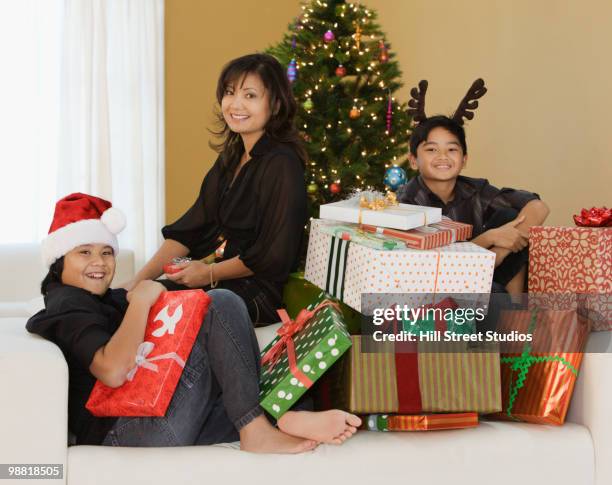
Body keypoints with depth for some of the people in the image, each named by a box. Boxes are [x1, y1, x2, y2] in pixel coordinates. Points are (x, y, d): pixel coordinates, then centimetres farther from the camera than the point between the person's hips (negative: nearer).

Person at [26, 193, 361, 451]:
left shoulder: (106, 300, 29)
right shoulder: (67, 307, -3)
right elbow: (113, 371, -22)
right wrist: (141, 300, -13)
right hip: (121, 433, -9)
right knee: (221, 305, -16)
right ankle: (255, 430, -21)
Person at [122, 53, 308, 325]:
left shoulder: (281, 164, -14)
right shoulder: (230, 159, 14)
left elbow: (273, 254, -17)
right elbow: (190, 229, 9)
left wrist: (209, 273, -10)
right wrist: (140, 279, -1)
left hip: (258, 291, -8)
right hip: (219, 280, 8)